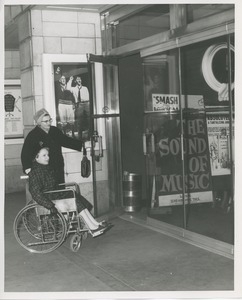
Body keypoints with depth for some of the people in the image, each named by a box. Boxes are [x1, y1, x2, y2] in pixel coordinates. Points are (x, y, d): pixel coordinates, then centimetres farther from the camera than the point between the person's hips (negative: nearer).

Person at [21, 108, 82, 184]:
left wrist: (81, 145, 14)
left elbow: (66, 141, 19)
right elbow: (25, 153, -11)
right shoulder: (33, 135, -8)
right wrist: (27, 167, -24)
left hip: (58, 169, 5)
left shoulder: (55, 131, 8)